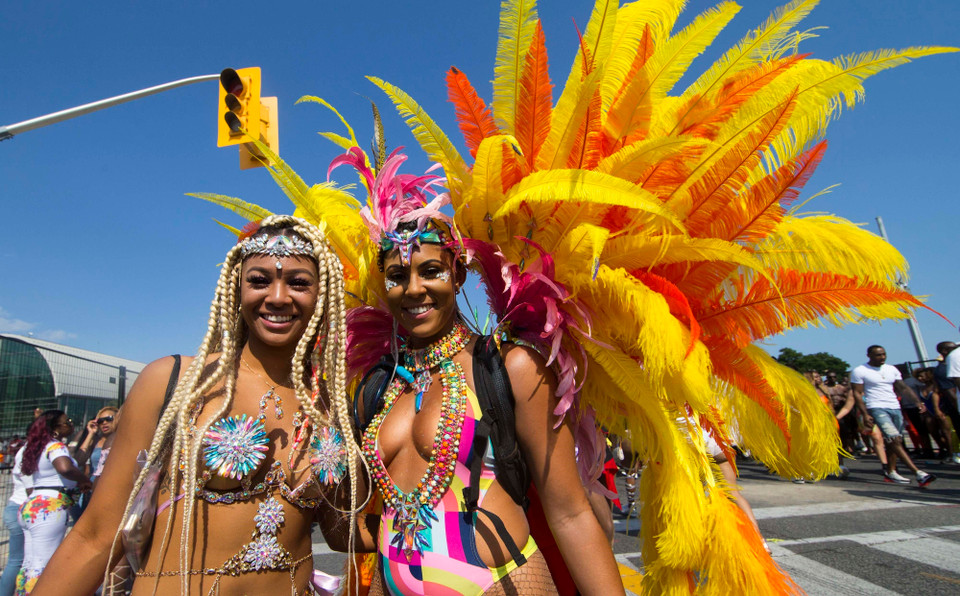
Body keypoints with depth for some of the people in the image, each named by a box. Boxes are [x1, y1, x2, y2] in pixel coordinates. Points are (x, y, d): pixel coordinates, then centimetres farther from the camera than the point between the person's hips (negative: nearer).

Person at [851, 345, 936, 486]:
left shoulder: (892, 369, 14)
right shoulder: (859, 371, -4)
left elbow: (903, 388, 14)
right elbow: (857, 393, -6)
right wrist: (865, 414, -13)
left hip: (896, 408, 6)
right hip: (877, 409, -6)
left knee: (892, 442, 8)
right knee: (895, 440, -15)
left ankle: (890, 472, 16)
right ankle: (918, 473, -17)